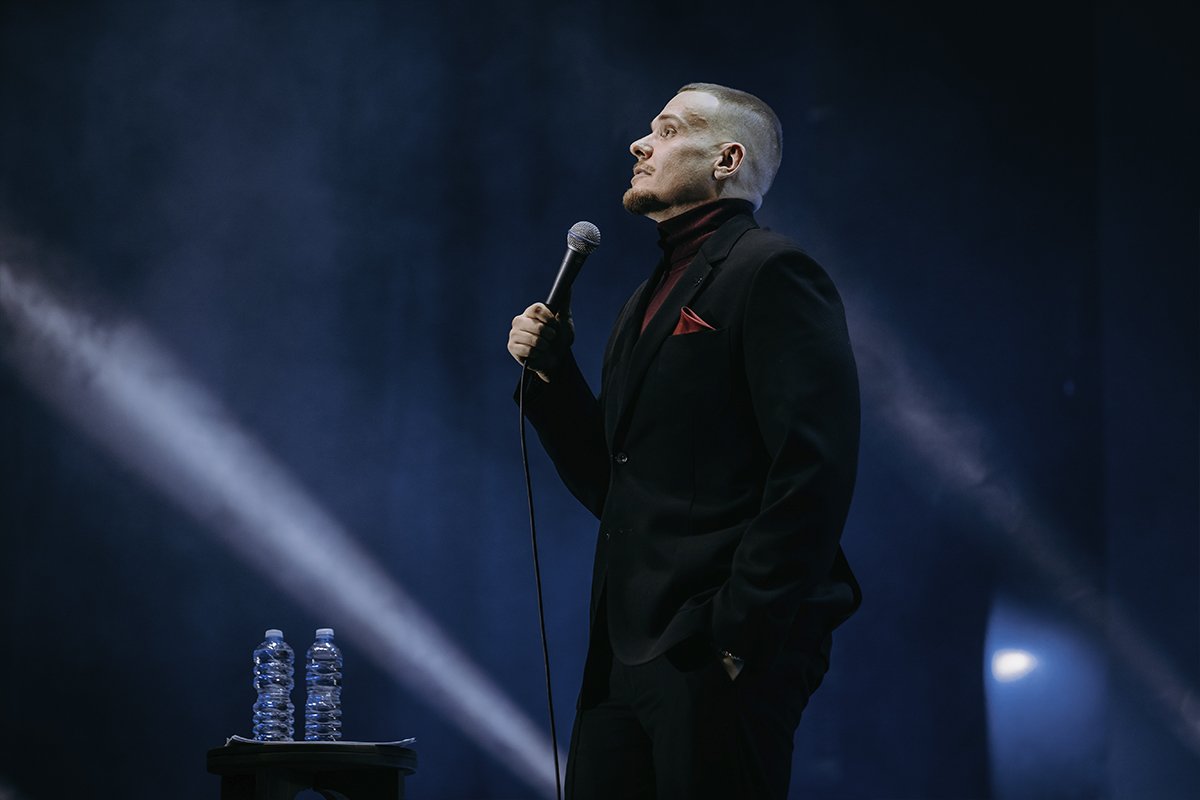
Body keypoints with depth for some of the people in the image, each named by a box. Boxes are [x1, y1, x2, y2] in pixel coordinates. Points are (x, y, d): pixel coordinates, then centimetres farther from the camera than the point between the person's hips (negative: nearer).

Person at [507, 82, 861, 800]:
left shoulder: (771, 273, -6)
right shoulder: (653, 298, 23)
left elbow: (814, 472, -16)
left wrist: (741, 628, -19)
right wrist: (552, 372, 10)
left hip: (718, 655, -9)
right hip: (626, 651, 9)